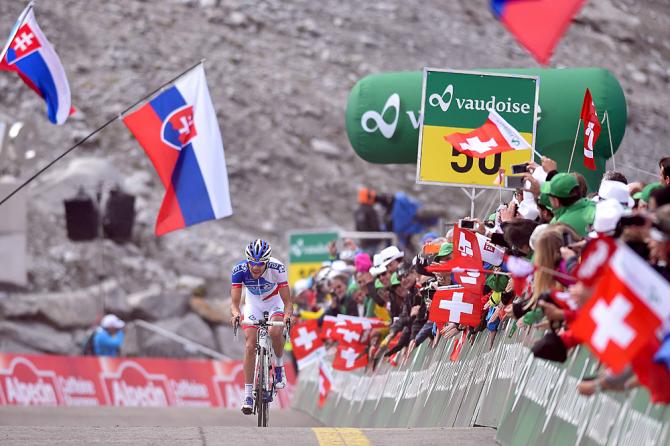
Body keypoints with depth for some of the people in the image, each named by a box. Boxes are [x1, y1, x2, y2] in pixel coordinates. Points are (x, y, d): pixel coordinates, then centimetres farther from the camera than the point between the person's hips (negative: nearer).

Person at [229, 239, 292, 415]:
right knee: (250, 345, -11)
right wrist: (236, 314, -50)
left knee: (275, 332, -30)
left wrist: (287, 315, -49)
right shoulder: (239, 270, -28)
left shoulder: (277, 268, -32)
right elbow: (234, 301, -29)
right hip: (253, 304, 2)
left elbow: (286, 300, -28)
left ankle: (279, 367, -2)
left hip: (274, 303, -2)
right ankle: (248, 395, -6)